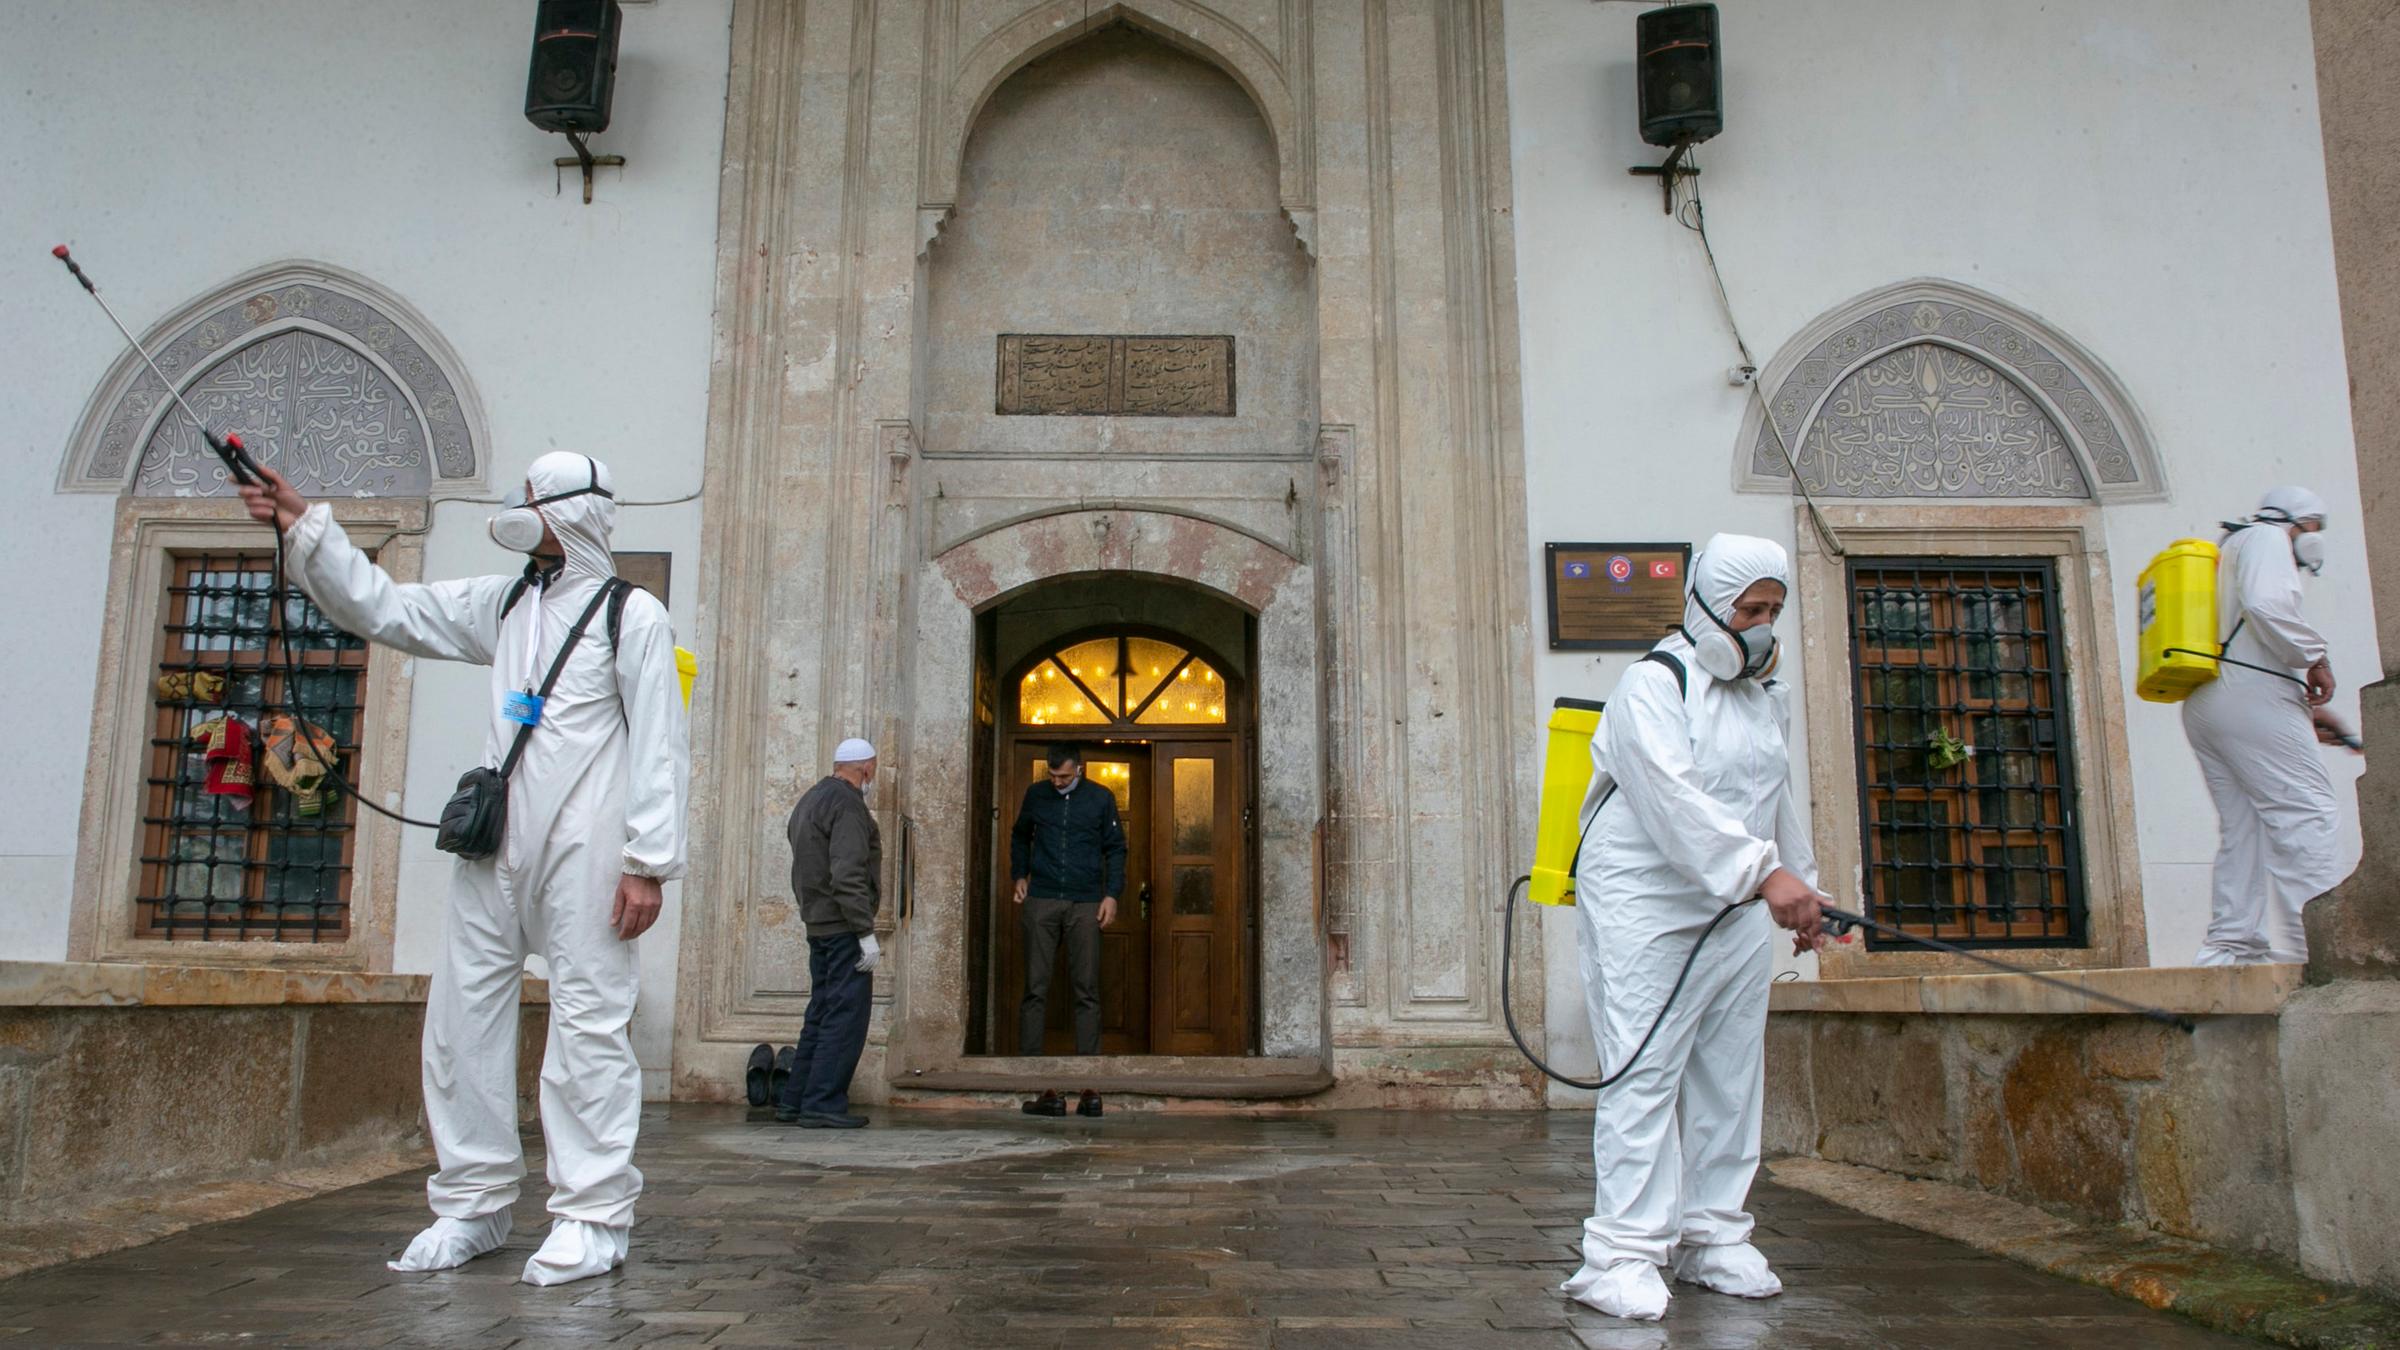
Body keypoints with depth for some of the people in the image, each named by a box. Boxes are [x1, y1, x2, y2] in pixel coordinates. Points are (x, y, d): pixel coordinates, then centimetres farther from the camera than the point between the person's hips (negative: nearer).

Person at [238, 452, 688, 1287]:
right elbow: (383, 609, 22)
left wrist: (648, 861, -13)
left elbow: (660, 746, -7)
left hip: (584, 850, -7)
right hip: (494, 843, 7)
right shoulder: (503, 605, 20)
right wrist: (305, 532, 13)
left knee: (588, 1021, -6)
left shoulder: (633, 615, 0)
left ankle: (593, 1216, -1)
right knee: (462, 1013, 6)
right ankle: (472, 1204, 17)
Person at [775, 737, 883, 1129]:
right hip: (843, 926, -10)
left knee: (822, 1014, 15)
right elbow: (848, 876, -21)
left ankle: (794, 1100, 18)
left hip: (817, 923, 10)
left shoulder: (810, 799, 18)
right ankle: (823, 1104, -5)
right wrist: (867, 933, -19)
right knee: (846, 1015, -5)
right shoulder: (847, 804, -13)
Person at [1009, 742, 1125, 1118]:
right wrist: (1019, 875, 12)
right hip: (1041, 902, 1)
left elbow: (1115, 848, 9)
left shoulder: (1101, 799, 4)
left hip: (1085, 904, -1)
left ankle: (1089, 1085, 4)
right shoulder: (1036, 795, 8)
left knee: (1087, 992, 1)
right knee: (1036, 989, -2)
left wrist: (1112, 894, -1)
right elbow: (1019, 836, 24)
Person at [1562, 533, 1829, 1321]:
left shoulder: (1765, 694, 16)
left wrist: (1803, 888, 27)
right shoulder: (1654, 686, -12)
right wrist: (1766, 872, -33)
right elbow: (1676, 798, -26)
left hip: (1739, 912, 8)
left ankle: (1712, 1238, 21)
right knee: (1645, 1073, -10)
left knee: (1732, 1076, 9)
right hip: (1646, 908, -8)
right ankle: (1624, 1252, -7)